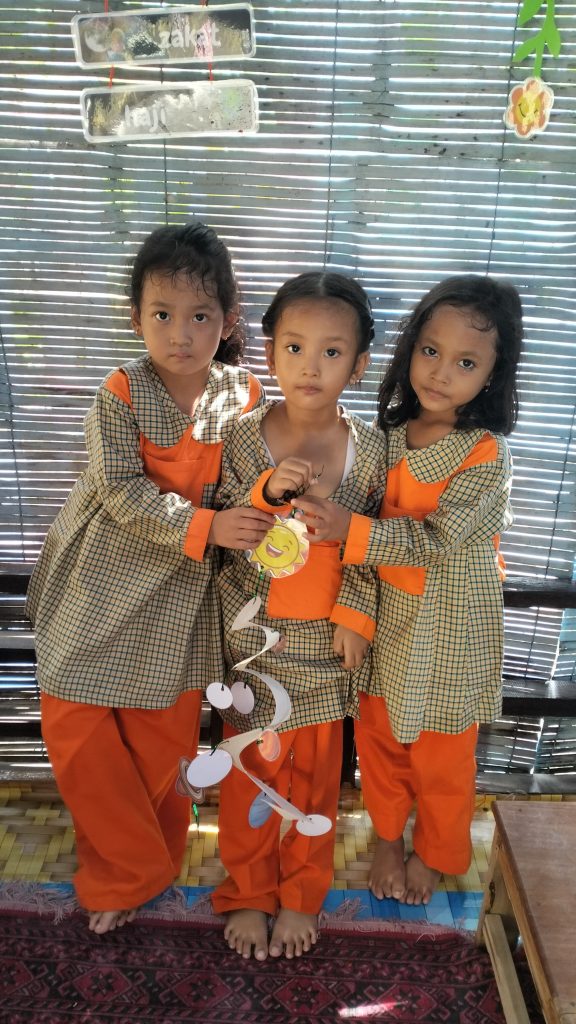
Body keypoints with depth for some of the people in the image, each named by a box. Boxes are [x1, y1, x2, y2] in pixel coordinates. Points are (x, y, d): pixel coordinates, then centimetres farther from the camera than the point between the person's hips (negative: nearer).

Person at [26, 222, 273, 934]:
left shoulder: (243, 395, -4)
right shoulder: (121, 396, -12)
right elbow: (123, 491, -20)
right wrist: (204, 526, -29)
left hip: (182, 589, 2)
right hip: (105, 578, -1)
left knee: (164, 737, 10)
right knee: (73, 721, 3)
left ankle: (127, 875, 38)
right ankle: (137, 868, 26)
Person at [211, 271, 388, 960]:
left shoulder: (369, 450, -8)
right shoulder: (244, 437, -10)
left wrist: (355, 616, -7)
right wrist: (267, 490, -24)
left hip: (328, 640, 1)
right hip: (253, 633, 0)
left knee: (315, 773, 16)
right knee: (250, 770, 15)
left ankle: (300, 896, 39)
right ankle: (246, 894, 38)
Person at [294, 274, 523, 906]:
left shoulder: (486, 457, -20)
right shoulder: (391, 433, -2)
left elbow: (437, 537, -26)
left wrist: (350, 530, -34)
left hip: (448, 624, -5)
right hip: (387, 615, 5)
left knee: (440, 754, 14)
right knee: (378, 735, 19)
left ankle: (435, 853, 42)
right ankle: (388, 839, 44)